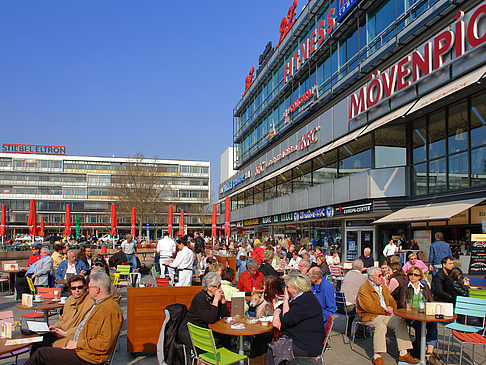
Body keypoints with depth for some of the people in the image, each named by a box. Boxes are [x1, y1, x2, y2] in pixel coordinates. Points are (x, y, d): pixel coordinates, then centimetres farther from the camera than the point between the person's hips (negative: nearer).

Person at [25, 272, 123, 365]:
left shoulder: (111, 309, -21)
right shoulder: (97, 304, 12)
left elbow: (104, 344, -25)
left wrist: (77, 344, -17)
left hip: (87, 357, -9)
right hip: (78, 348, 9)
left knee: (40, 354, -4)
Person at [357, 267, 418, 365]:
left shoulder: (384, 287, 18)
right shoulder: (364, 289, -10)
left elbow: (392, 301, 21)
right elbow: (370, 307, -18)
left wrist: (391, 308, -3)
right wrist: (385, 310, -13)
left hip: (385, 314, 8)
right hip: (370, 316, -7)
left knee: (400, 322, -12)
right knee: (381, 326, -34)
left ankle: (403, 354, -7)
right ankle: (377, 357, -26)